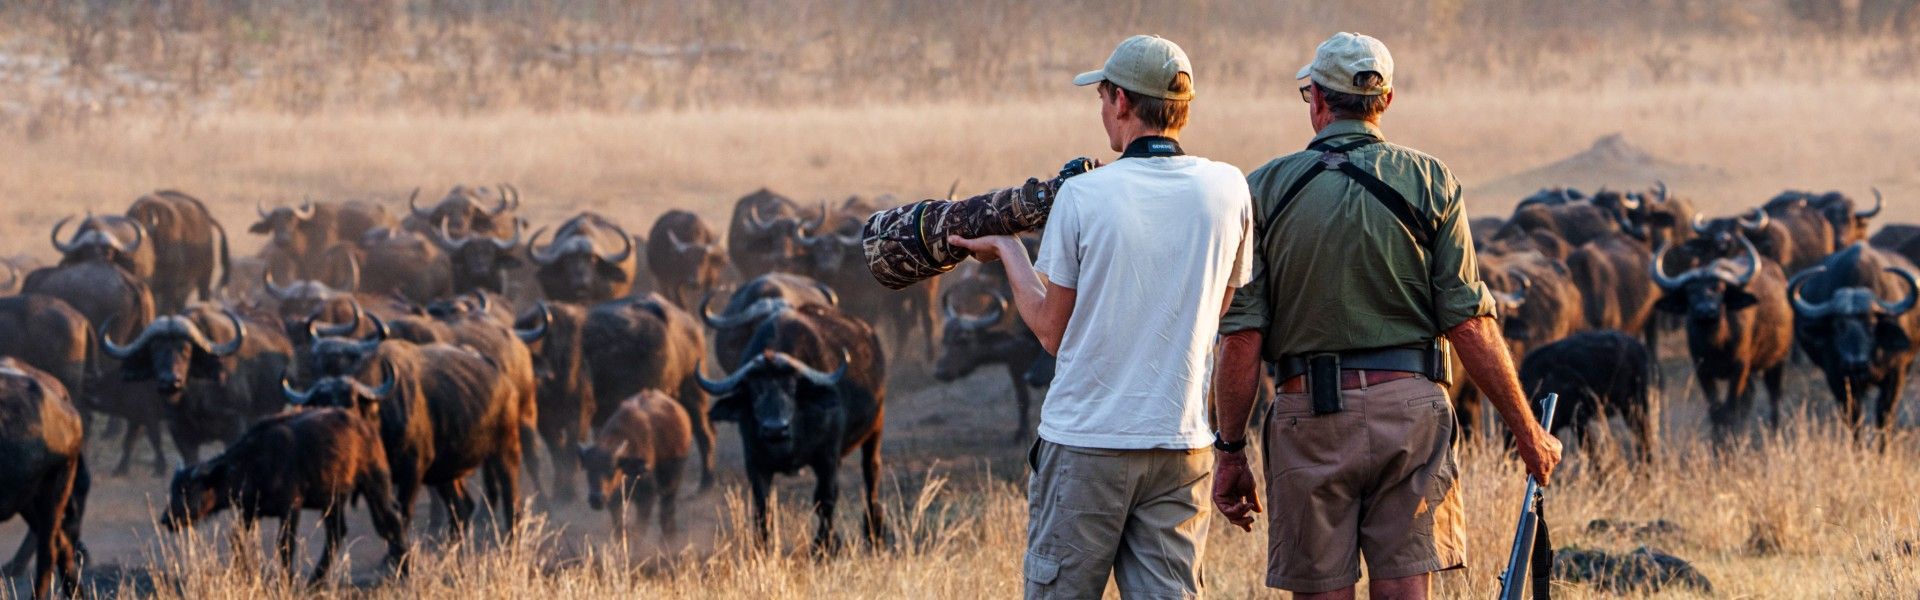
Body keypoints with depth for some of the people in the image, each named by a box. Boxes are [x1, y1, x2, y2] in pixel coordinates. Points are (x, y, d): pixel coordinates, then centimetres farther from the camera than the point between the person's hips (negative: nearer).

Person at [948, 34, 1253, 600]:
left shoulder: (1083, 196, -9)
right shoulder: (1226, 190, 0)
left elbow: (1052, 330, 0)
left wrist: (1007, 250, 14)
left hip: (1086, 444, -3)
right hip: (1181, 444, 3)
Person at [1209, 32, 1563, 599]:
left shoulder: (1266, 189, 1)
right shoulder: (1429, 181, 1)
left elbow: (1240, 336, -3)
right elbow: (1469, 323, -3)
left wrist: (1230, 451, 4)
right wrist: (1526, 430, 4)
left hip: (1310, 411, 0)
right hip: (1410, 404, 0)